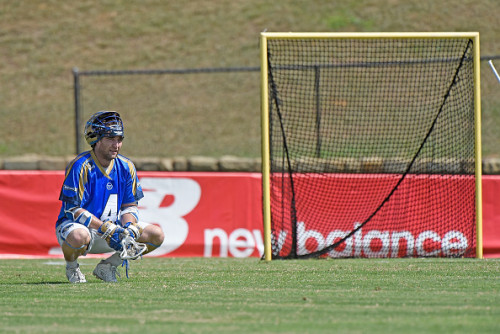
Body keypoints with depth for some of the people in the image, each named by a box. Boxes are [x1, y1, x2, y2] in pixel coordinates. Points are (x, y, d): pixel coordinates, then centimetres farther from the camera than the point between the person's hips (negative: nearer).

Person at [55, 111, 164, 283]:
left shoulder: (126, 167, 1)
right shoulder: (81, 166, -18)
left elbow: (130, 206, 5)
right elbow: (74, 209, -21)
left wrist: (129, 229, -18)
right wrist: (107, 230, -29)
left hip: (114, 226, 6)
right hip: (76, 225, -6)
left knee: (156, 235, -8)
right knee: (79, 237, -42)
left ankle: (108, 265, 7)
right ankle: (72, 267, -5)